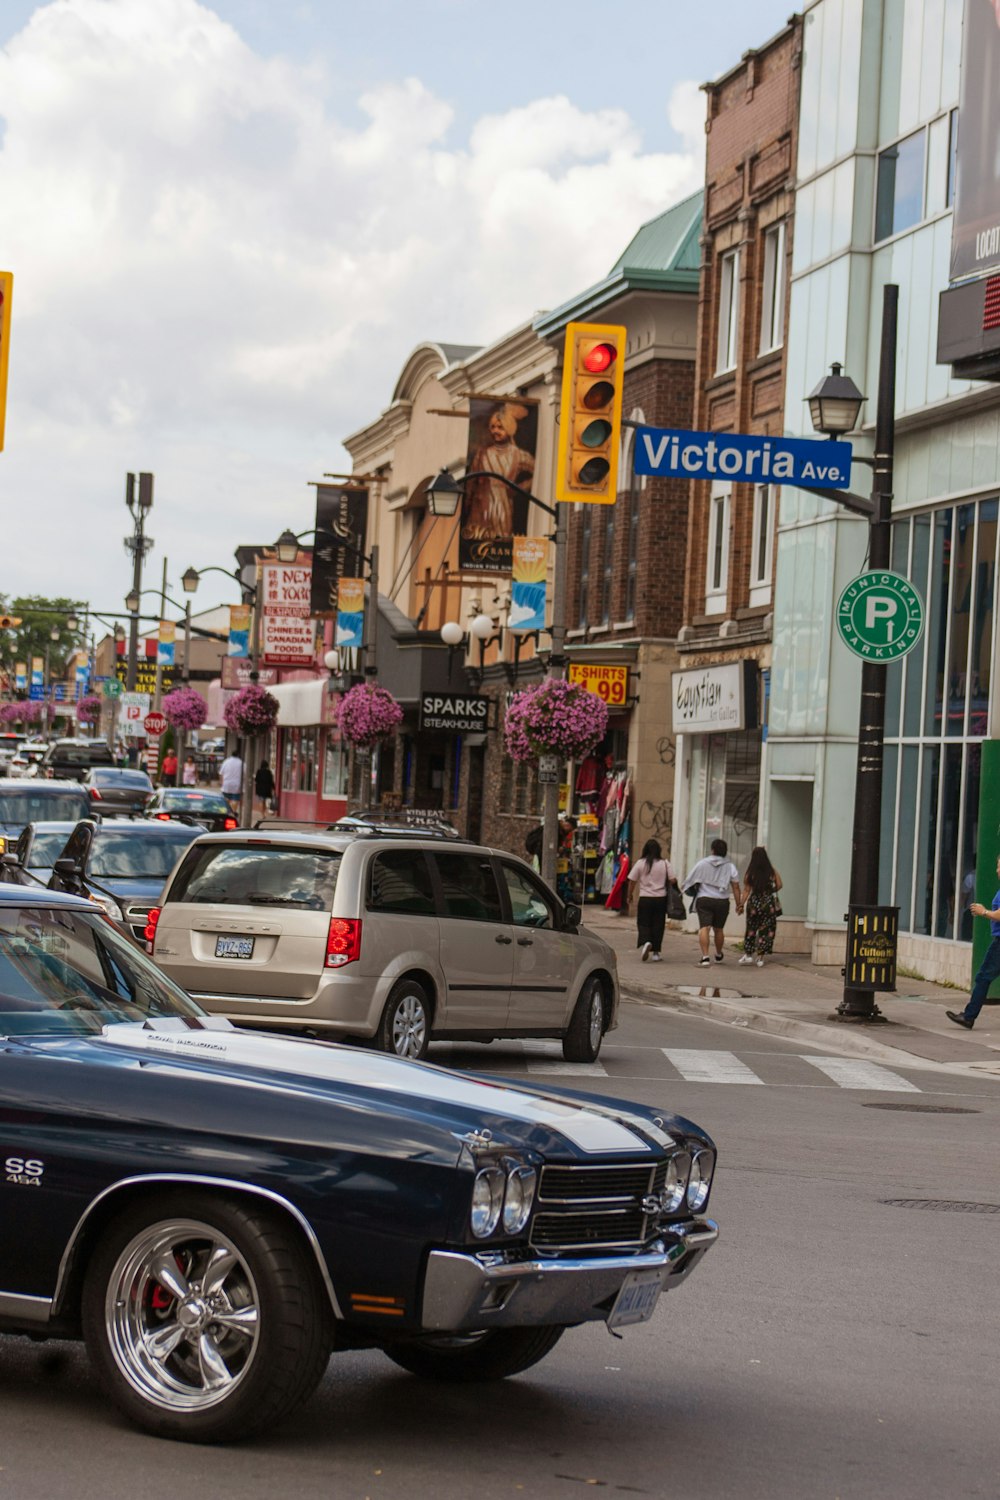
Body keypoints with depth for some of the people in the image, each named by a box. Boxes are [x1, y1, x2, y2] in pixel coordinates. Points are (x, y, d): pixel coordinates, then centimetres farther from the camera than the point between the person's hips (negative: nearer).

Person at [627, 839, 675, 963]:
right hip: (661, 898, 1)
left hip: (645, 898, -1)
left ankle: (645, 942, -23)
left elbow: (632, 881, -1)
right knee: (658, 925, 9)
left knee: (643, 924, 6)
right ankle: (655, 952, 10)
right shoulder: (665, 863, -2)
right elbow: (672, 880, -6)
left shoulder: (640, 863, -3)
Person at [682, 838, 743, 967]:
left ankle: (705, 956, -24)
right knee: (718, 929, 18)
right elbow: (736, 887, 0)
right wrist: (739, 904, 5)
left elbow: (690, 881, 3)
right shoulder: (730, 867, 1)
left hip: (704, 899, -2)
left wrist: (686, 890, 21)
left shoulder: (702, 864, -1)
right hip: (722, 901, 2)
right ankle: (719, 955, 36)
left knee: (704, 928, -9)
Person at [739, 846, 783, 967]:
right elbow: (779, 885, 2)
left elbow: (746, 890, -9)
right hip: (769, 903, 1)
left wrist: (742, 904, -5)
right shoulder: (772, 871, -3)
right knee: (766, 930, 7)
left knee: (751, 929, 15)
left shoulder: (750, 873, -7)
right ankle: (761, 958, 5)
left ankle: (748, 954, 15)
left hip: (754, 903, 0)